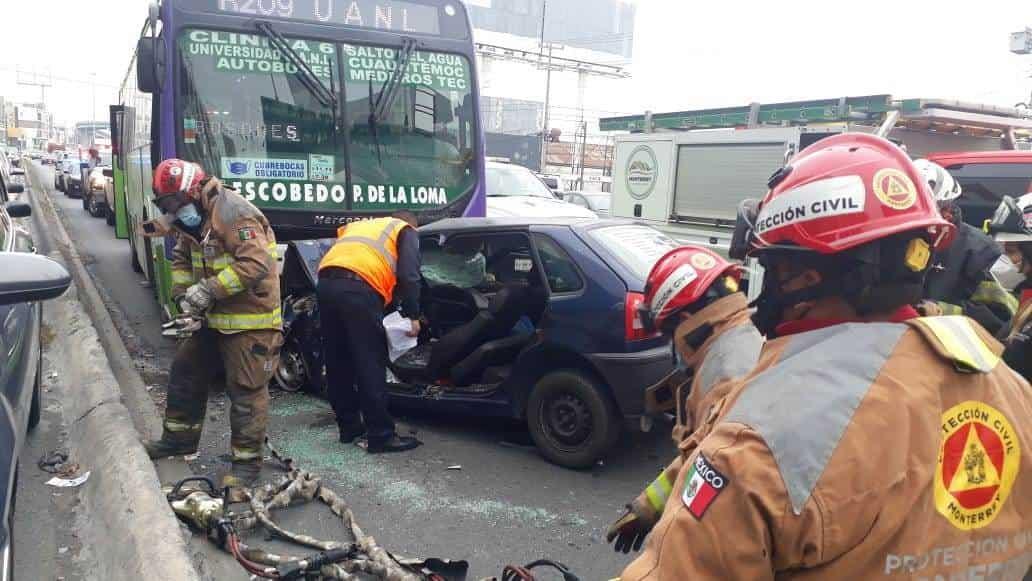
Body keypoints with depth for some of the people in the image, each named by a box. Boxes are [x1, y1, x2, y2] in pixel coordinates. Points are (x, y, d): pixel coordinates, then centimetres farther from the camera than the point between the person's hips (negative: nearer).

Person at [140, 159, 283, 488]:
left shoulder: (233, 213, -20)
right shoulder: (193, 220, 11)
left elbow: (255, 263, -28)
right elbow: (182, 258, 22)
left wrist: (208, 290, -24)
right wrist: (182, 294, 3)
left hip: (250, 319, -10)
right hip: (215, 318, 10)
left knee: (246, 390, -4)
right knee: (185, 371, 21)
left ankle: (247, 461, 8)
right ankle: (179, 439, 39)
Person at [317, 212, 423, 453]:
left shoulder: (358, 225, 38)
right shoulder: (406, 231, 20)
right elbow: (409, 276, 4)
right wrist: (413, 315, 10)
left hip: (326, 283, 7)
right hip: (358, 287, -6)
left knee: (338, 364, 14)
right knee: (370, 366, -2)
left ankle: (349, 427, 26)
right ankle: (381, 436, 2)